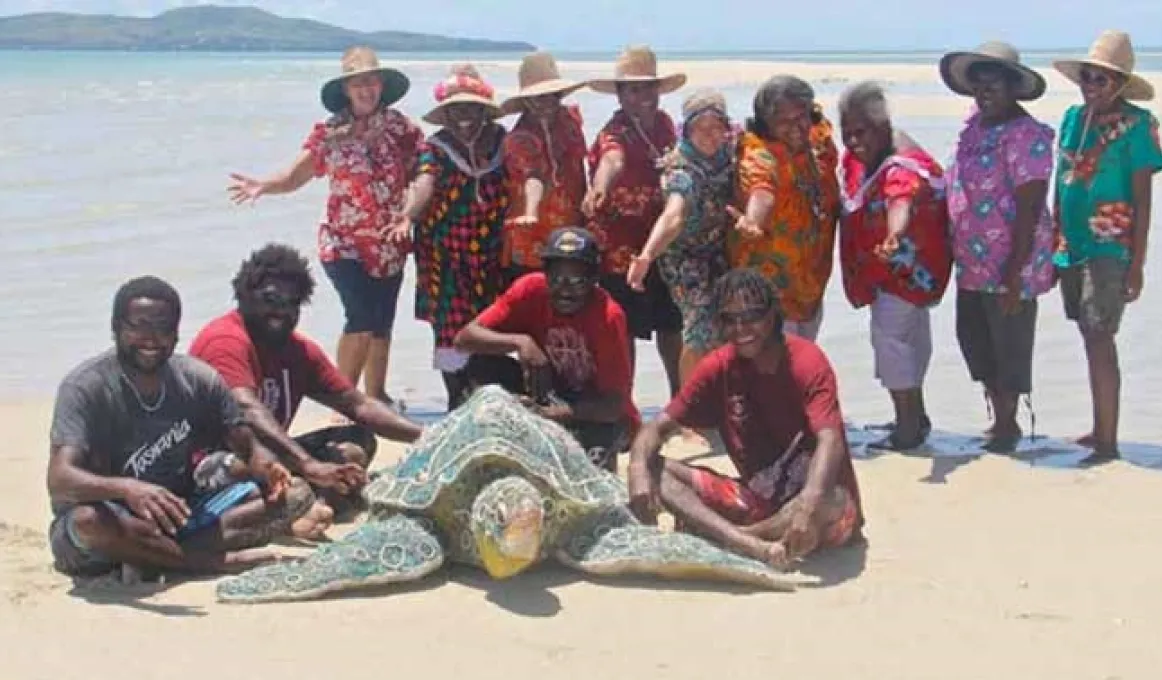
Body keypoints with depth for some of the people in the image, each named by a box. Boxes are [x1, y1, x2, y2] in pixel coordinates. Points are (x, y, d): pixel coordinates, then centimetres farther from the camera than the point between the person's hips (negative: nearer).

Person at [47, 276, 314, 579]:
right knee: (88, 520, -41)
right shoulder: (84, 386, -17)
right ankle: (217, 559, -25)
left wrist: (267, 467, -25)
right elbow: (60, 480, -30)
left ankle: (149, 558, -23)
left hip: (179, 513, 6)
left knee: (297, 493, -10)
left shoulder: (199, 379, -2)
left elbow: (248, 447, 1)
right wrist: (126, 489, -50)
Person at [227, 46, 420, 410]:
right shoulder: (329, 132, -2)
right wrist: (262, 185, -20)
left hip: (389, 245, 3)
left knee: (382, 324, 12)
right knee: (362, 317, -16)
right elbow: (294, 177, -2)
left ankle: (374, 395, 28)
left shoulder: (399, 126, 1)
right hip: (344, 243, -3)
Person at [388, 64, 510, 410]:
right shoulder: (436, 147, -2)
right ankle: (456, 401, 6)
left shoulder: (500, 141, 8)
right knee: (452, 323, -3)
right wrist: (408, 218, -37)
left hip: (491, 250, 3)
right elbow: (424, 184, -19)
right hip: (447, 250, -2)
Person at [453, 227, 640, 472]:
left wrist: (564, 412, -42)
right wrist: (520, 341, -34)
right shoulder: (531, 289, -16)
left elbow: (615, 405, -25)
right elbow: (465, 337, -18)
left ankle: (601, 454, -1)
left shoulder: (609, 316, -25)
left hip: (596, 411, -3)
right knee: (482, 365, -19)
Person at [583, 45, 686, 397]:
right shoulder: (615, 133, -20)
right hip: (621, 247, -7)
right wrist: (599, 187, -65)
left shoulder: (664, 123, 2)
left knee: (670, 325, 19)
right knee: (625, 331, 1)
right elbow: (612, 160, -44)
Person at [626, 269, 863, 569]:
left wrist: (808, 507, -49)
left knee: (833, 500, -40)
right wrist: (639, 471, -27)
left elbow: (830, 440, -30)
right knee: (656, 471, -15)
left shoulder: (807, 362, -15)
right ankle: (753, 546, -37)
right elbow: (658, 427, -3)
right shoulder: (718, 367, -2)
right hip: (756, 496, 4)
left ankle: (714, 533, -27)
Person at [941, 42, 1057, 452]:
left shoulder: (1027, 136, -17)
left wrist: (1015, 273, -21)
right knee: (974, 342, 17)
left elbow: (1029, 210, -19)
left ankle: (1007, 427, 19)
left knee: (1009, 347, 4)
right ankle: (999, 420, 32)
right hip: (972, 264, 9)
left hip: (1009, 267, -8)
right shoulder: (975, 126, 8)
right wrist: (955, 252, 16)